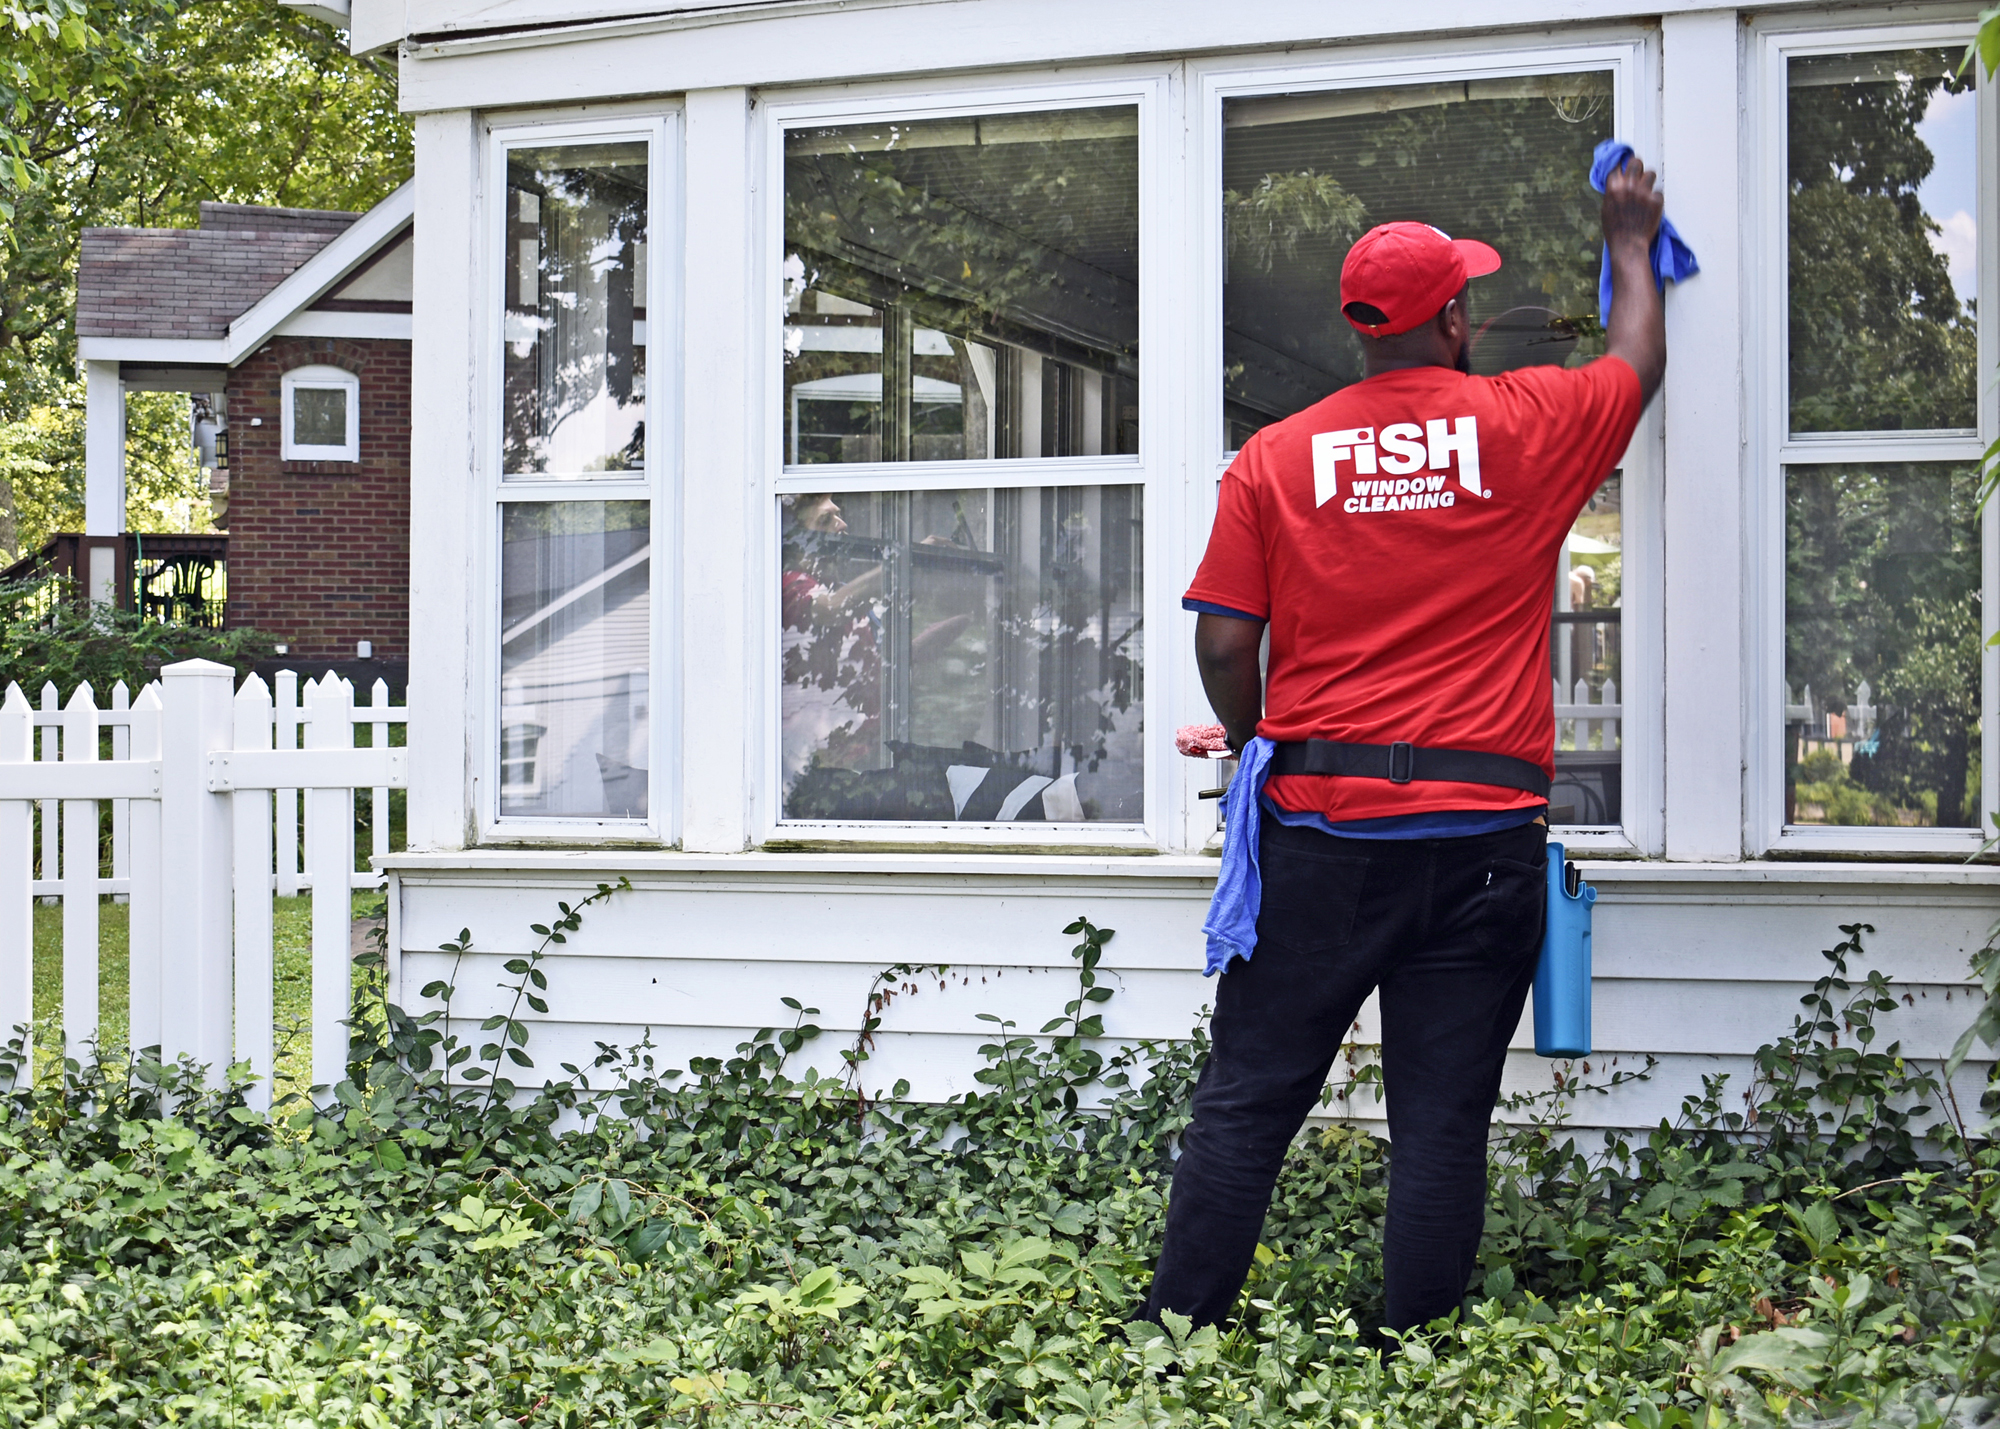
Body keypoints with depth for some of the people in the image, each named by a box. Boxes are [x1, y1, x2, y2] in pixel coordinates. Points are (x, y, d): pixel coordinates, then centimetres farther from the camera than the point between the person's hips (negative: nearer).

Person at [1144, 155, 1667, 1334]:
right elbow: (1639, 363, 23)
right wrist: (1632, 242, 39)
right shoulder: (1531, 424, 2)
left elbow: (1224, 641, -1)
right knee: (1442, 1126, 3)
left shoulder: (1276, 457, 3)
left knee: (1246, 1104, 7)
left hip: (1319, 829, 1)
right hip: (1482, 828, -1)